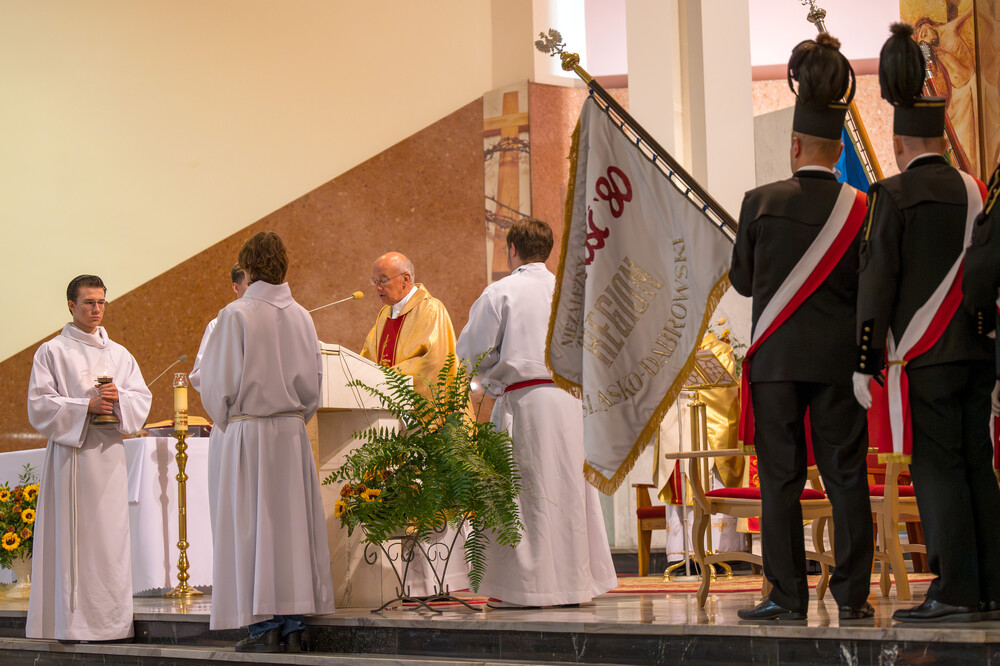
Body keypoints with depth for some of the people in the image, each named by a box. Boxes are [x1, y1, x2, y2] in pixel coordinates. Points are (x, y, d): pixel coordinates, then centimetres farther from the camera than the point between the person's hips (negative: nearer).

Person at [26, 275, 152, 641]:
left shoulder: (119, 354, 16)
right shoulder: (52, 352, 4)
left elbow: (142, 399, 11)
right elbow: (40, 405, -5)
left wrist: (118, 399, -10)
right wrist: (86, 406, -15)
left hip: (109, 453, 4)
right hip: (70, 453, -4)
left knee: (110, 537, 1)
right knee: (71, 537, -6)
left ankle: (109, 620, 5)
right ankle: (71, 620, -2)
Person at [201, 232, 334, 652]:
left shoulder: (236, 314, -9)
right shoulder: (301, 317, 5)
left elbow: (219, 381, -7)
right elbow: (314, 381, 9)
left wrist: (227, 422, 8)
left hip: (247, 431, -4)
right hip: (292, 431, 4)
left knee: (253, 525, 1)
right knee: (292, 522, 7)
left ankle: (265, 626, 1)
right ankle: (292, 625, 9)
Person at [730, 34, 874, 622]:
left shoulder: (761, 202, -4)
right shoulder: (860, 208, -2)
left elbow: (742, 280, 6)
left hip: (778, 354, -1)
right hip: (840, 355, 1)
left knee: (781, 478, 4)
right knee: (847, 475, 6)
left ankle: (788, 596, 5)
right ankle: (854, 595, 7)